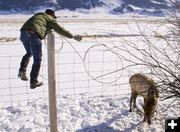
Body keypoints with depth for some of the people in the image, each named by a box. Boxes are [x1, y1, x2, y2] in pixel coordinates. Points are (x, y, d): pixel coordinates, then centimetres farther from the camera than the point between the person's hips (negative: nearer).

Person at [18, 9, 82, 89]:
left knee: (29, 53, 31)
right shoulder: (50, 19, 16)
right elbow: (60, 30, 13)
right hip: (33, 34, -7)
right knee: (37, 59, 4)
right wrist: (72, 36, 21)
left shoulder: (38, 15, 33)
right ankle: (33, 82, 7)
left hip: (23, 32, 7)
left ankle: (22, 71, 19)